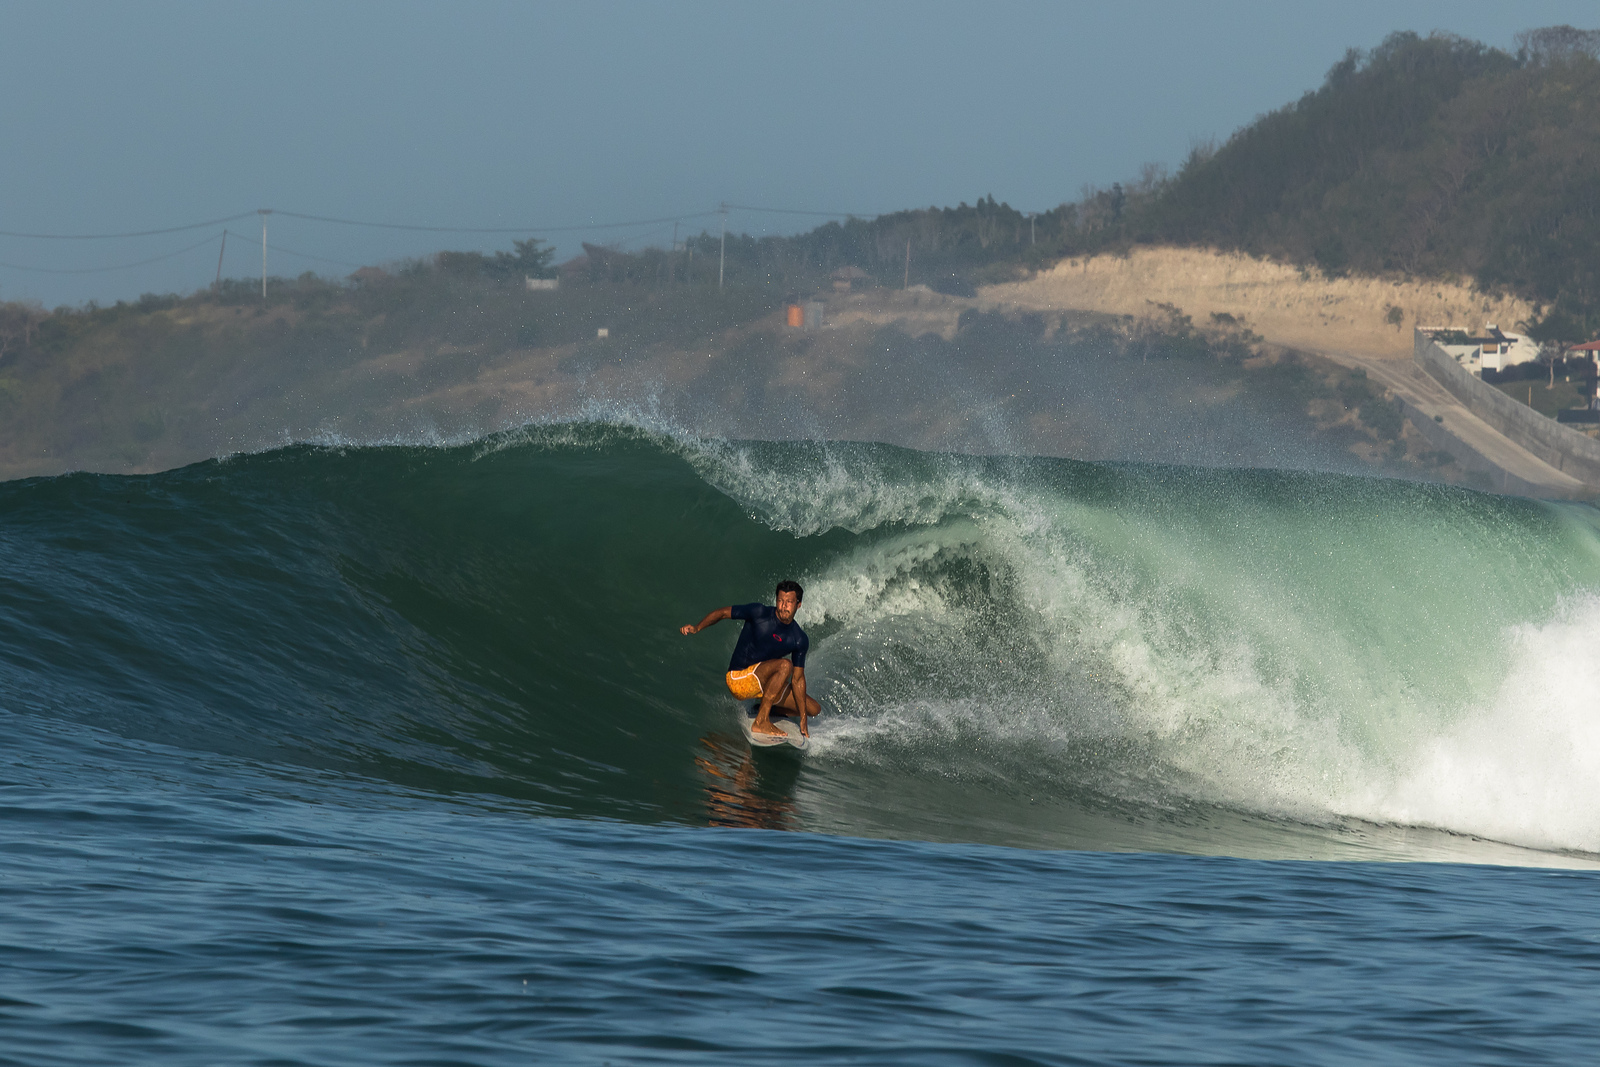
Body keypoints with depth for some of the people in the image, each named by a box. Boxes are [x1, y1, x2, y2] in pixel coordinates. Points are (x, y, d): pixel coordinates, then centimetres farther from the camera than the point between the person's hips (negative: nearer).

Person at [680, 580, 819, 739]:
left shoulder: (800, 641, -1)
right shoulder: (759, 613, -13)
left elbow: (797, 679, 2)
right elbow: (723, 613, -5)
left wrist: (803, 720, 0)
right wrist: (697, 628, -22)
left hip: (763, 682, 6)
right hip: (738, 680, -6)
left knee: (814, 709, 5)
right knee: (785, 665, -32)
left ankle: (766, 709, 27)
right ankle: (760, 722, -30)